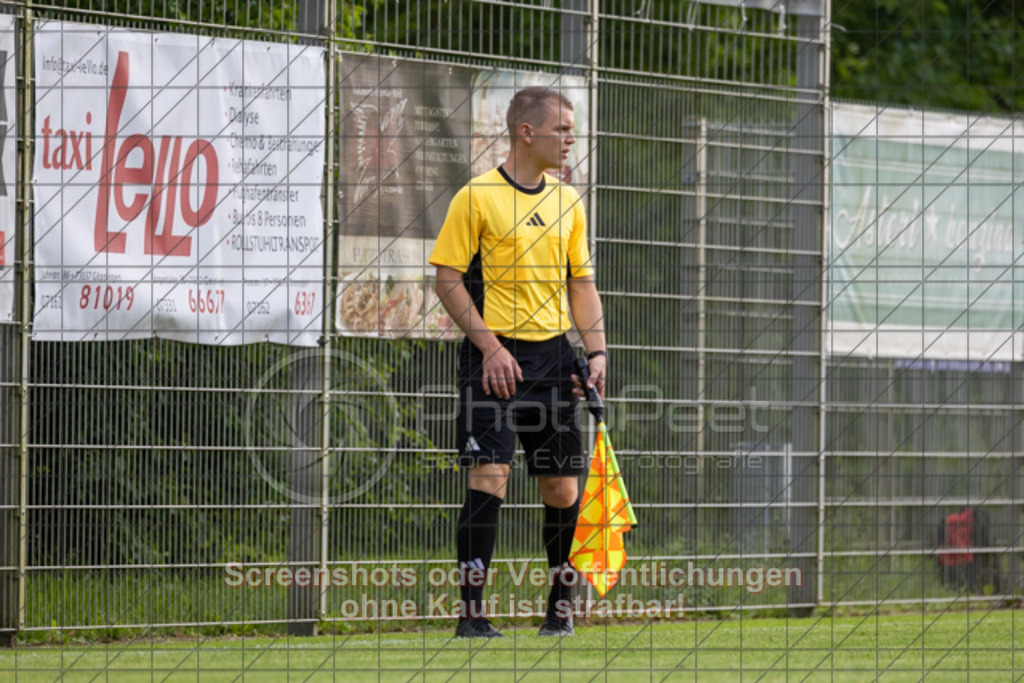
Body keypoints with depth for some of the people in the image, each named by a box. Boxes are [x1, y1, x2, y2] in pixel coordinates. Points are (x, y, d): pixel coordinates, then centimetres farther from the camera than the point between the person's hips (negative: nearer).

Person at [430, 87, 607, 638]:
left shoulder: (567, 201, 13)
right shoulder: (476, 197, -5)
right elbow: (447, 279, -5)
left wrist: (596, 352, 6)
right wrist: (490, 345, -13)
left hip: (552, 355, 5)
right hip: (494, 356, -5)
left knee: (563, 489, 5)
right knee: (489, 476, -14)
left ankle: (561, 604, 22)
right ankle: (471, 612, -10)